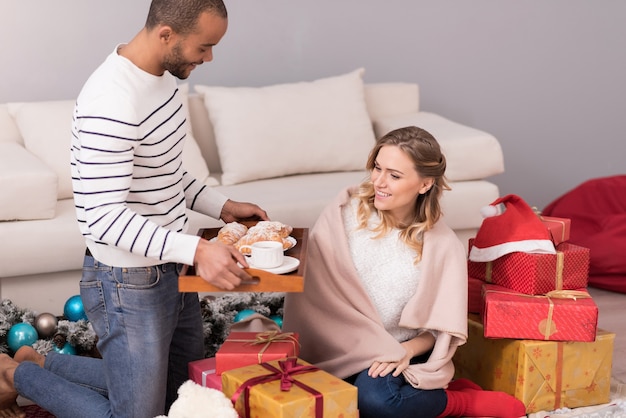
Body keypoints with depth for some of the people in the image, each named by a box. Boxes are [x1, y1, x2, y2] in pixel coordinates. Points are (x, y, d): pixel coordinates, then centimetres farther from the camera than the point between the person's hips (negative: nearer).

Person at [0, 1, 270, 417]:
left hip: (172, 267, 9)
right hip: (131, 283, -9)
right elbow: (104, 218, -29)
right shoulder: (113, 103, -27)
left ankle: (41, 364, 32)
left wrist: (223, 206, 7)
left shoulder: (163, 77, 4)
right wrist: (195, 250, -36)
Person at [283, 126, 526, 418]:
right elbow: (310, 284, -5)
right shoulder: (346, 209, -5)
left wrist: (406, 351, -19)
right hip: (339, 349, 3)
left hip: (397, 352, -3)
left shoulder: (443, 247, -7)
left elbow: (441, 329, -1)